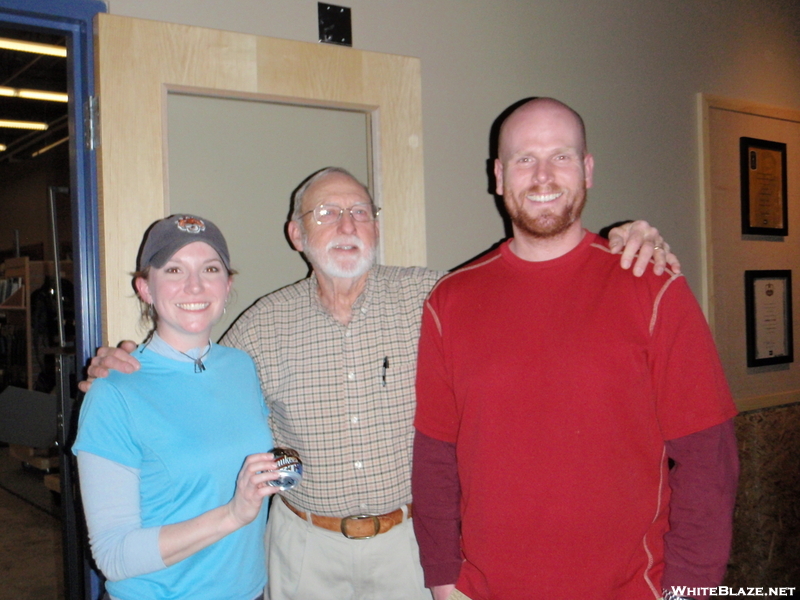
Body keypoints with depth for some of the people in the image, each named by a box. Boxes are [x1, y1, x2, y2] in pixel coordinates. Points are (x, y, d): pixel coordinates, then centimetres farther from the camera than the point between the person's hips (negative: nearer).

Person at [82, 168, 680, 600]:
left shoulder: (429, 297, -7)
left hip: (408, 538, 0)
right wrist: (128, 371, -8)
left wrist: (620, 240, -18)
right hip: (308, 544, 1)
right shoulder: (263, 325, -4)